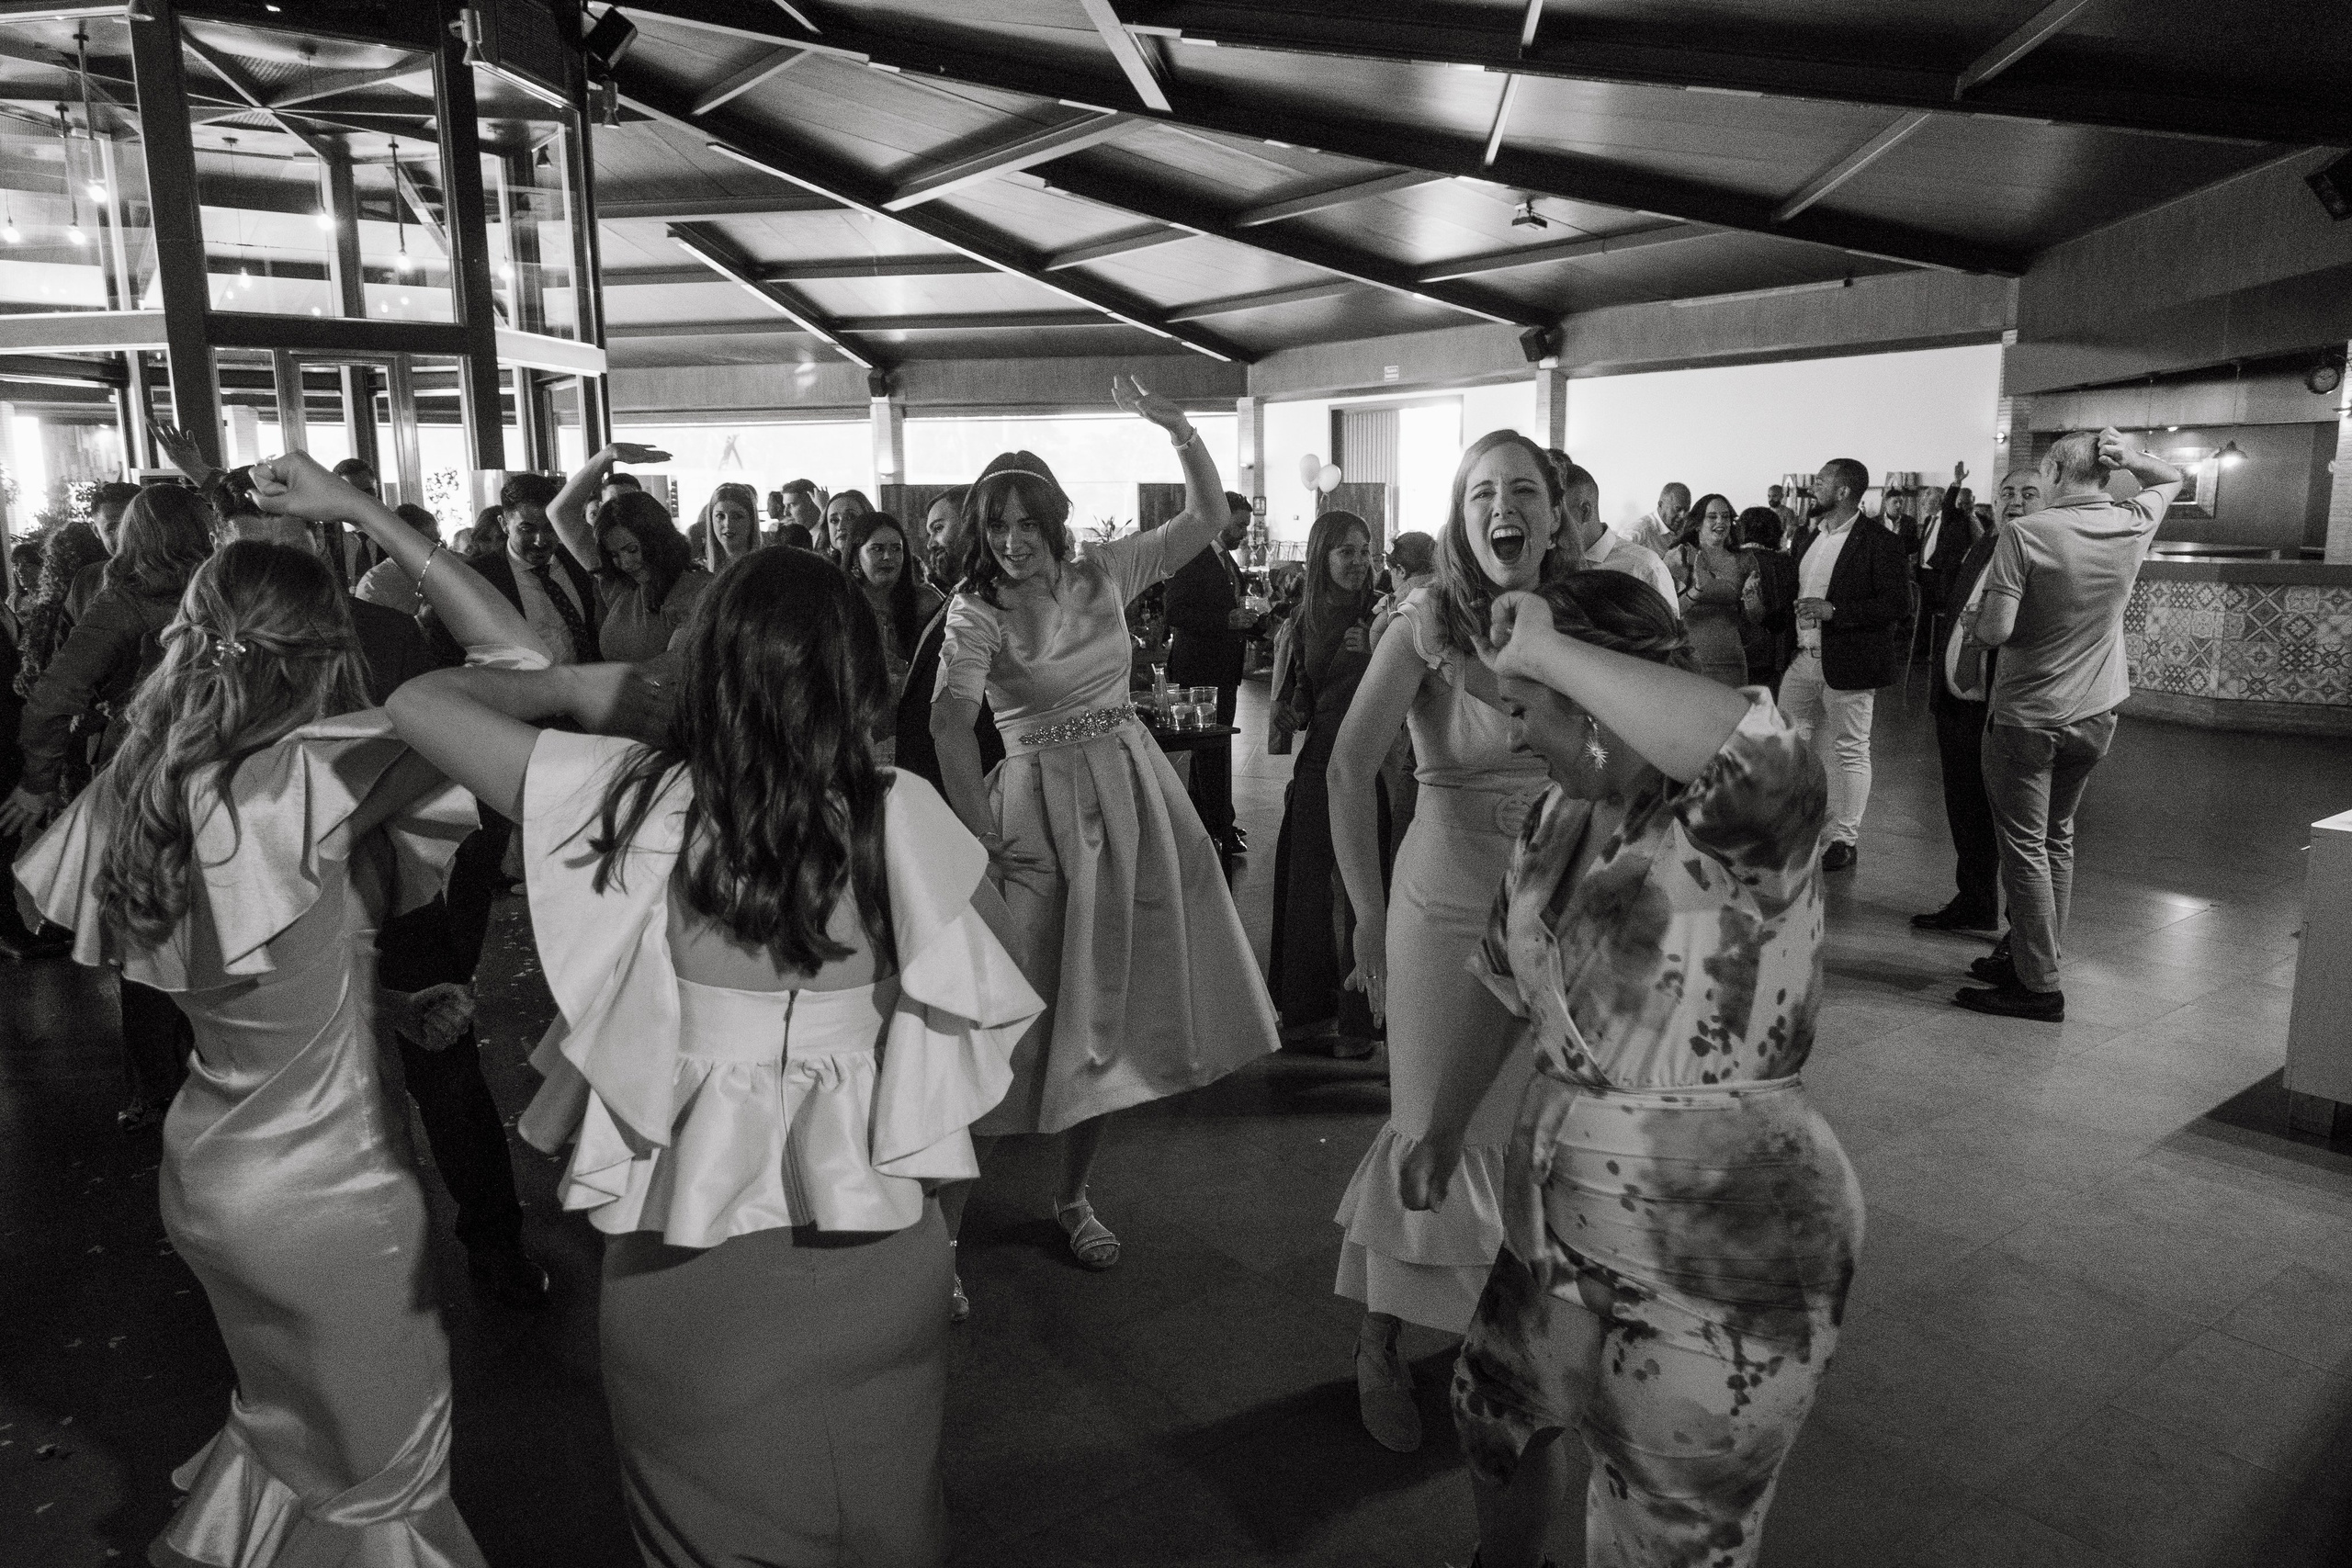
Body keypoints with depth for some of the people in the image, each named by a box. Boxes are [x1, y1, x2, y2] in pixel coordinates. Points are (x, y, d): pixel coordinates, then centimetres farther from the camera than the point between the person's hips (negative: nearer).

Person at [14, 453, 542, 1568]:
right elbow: (517, 662, -30)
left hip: (208, 1171, 8)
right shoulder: (309, 778, -28)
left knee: (284, 1421, 34)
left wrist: (388, 1008, 4)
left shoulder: (144, 787, -4)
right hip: (325, 1193, -7)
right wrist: (357, 509, -24)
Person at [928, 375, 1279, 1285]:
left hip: (1133, 799, 5)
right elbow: (950, 724, -21)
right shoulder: (977, 611, -8)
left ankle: (1072, 1195, 29)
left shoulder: (1105, 574, 5)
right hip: (1041, 812, -5)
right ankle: (947, 1208, 7)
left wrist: (1177, 427, -7)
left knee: (1112, 1010, 11)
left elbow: (1209, 519, 5)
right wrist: (987, 840, -28)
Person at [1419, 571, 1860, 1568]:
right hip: (1561, 1238, 8)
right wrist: (1441, 1137, 22)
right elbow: (1500, 990, 14)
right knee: (1494, 1415, 30)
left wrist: (1540, 650, -38)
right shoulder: (1560, 817, 3)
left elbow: (1762, 753, -48)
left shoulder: (1732, 831, -22)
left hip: (1715, 1283, -8)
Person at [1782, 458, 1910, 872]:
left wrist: (1833, 611, -21)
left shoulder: (1879, 543, -11)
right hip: (1803, 658, 8)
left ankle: (1845, 838, 13)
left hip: (1847, 663, -8)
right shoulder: (1812, 538, 14)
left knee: (1849, 751, 3)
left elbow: (1898, 604, -16)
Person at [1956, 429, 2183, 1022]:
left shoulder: (2025, 533, -18)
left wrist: (1972, 624, -1)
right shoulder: (2133, 526, 0)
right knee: (2057, 837, 18)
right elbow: (2170, 479, 22)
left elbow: (1996, 629, -24)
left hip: (2028, 716, -6)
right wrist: (2131, 457, 3)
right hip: (2096, 715, 6)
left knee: (2026, 846, 1)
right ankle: (2036, 955, 27)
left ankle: (2040, 986, 4)